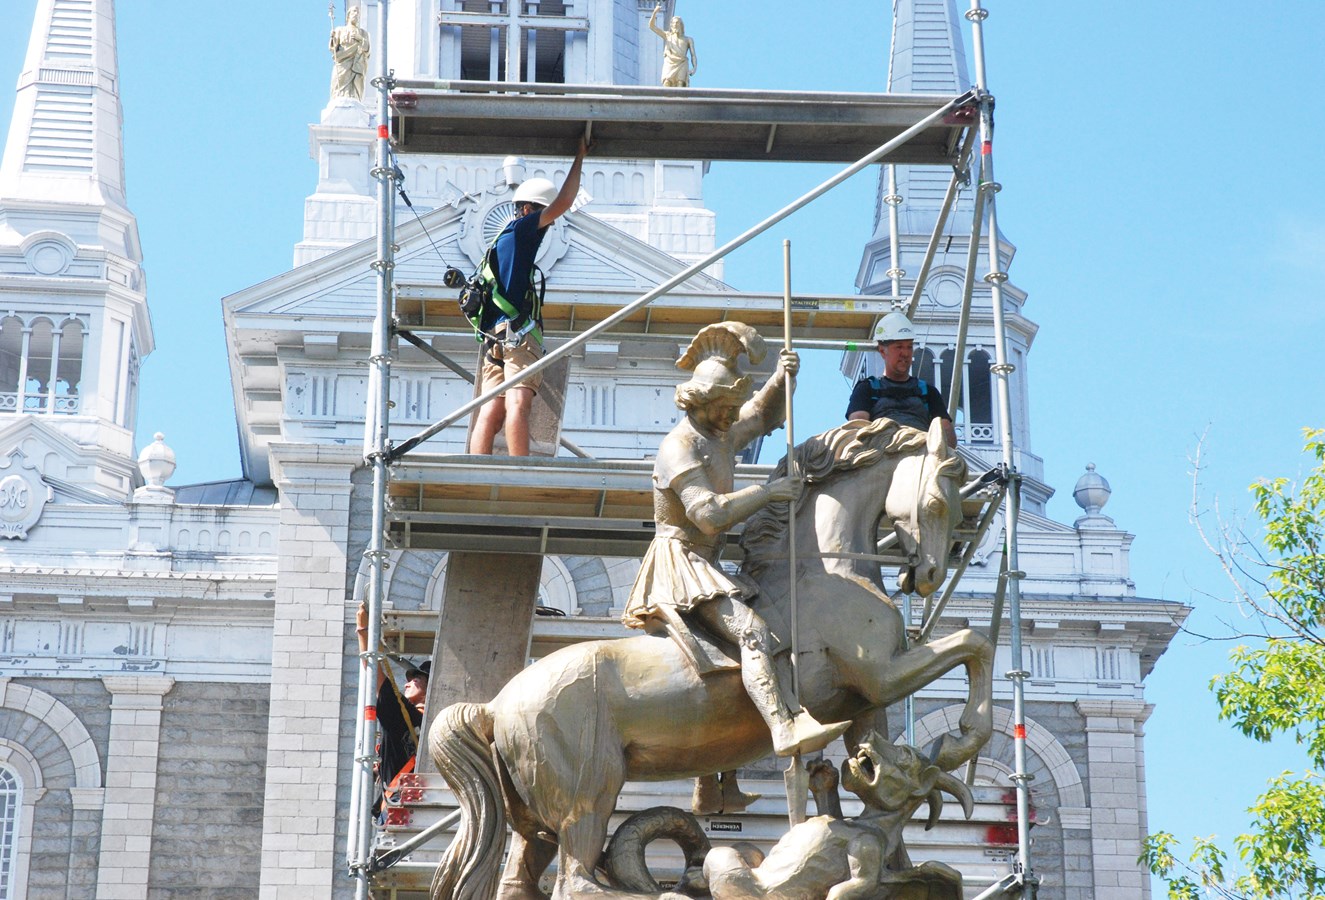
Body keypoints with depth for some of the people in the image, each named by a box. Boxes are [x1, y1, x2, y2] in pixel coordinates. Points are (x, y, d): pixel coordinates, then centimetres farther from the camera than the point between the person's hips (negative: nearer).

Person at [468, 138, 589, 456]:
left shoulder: (503, 240, 29)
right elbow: (564, 202, -3)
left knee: (491, 412, -4)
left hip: (494, 335, 9)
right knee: (518, 404, -19)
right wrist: (580, 156, 7)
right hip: (518, 329, -9)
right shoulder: (520, 229, 4)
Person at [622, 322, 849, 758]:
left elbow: (763, 416, 32)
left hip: (705, 566, 11)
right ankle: (785, 730, -46)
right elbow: (709, 514, -26)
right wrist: (768, 491, -18)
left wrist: (779, 380, 11)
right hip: (680, 563, -11)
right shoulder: (680, 447, -14)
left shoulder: (721, 434, 15)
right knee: (752, 629, -29)